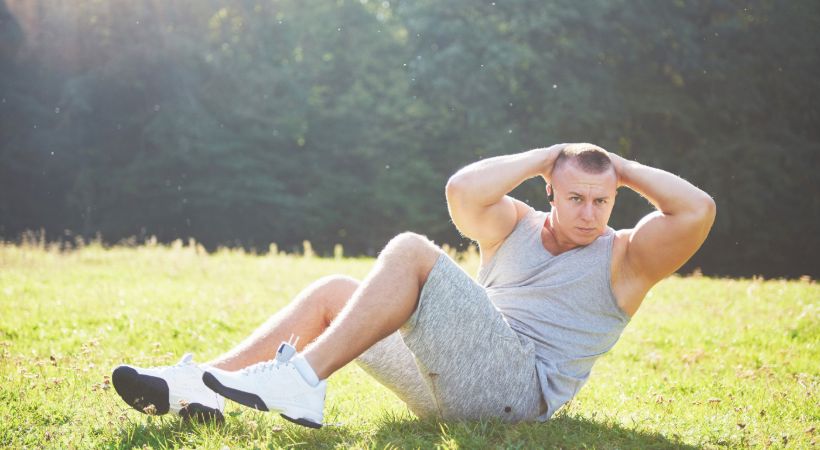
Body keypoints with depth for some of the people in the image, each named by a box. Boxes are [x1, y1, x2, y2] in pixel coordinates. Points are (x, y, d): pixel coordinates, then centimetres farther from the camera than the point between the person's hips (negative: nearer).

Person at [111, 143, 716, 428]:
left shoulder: (623, 259, 6)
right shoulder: (517, 228, 19)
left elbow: (697, 211, -11)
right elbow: (464, 190, 0)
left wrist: (625, 169, 2)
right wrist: (544, 157, 8)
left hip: (518, 387, -7)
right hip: (449, 389, 7)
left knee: (411, 251, -22)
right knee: (334, 293, 1)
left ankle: (301, 382, -30)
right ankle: (198, 388, -9)